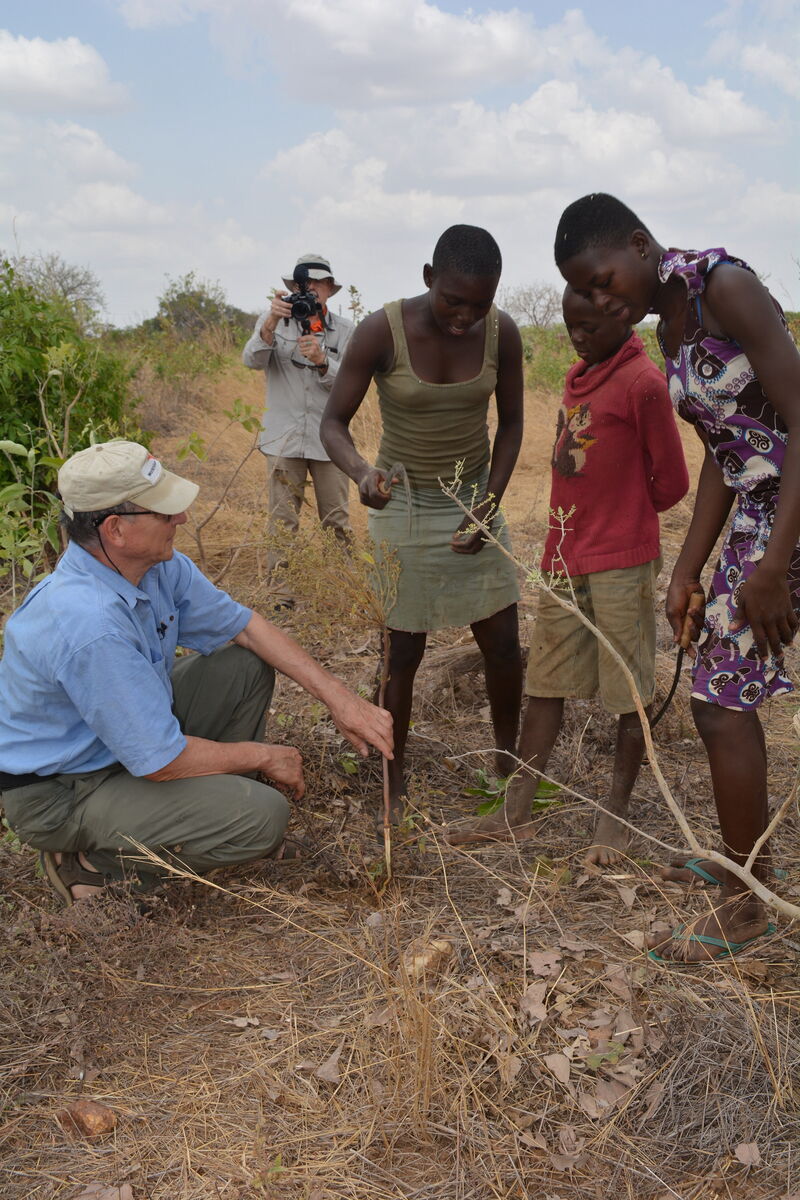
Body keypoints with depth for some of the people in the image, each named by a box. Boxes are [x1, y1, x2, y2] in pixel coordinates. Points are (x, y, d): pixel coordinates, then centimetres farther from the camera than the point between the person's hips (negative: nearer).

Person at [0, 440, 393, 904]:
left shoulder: (159, 565, -9)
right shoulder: (90, 625, -36)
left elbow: (242, 625, 3)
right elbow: (160, 761, -29)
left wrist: (338, 695, -6)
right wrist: (264, 756, -13)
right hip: (61, 792, -8)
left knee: (247, 666, 3)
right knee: (264, 815, -22)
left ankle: (225, 802, 15)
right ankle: (94, 861, -4)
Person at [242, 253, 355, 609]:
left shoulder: (344, 329, 5)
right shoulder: (274, 321, 4)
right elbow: (253, 361, -11)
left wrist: (322, 361, -23)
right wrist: (271, 323, -27)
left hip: (329, 440, 1)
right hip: (284, 439, -1)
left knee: (337, 522, 5)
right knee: (282, 521, 1)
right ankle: (281, 598, 8)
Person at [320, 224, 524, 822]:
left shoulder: (502, 332, -11)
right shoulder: (381, 331, -20)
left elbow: (511, 421, 1)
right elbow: (334, 422, -14)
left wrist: (489, 503, -9)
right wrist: (360, 470, -36)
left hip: (474, 499, 3)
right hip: (403, 505, -3)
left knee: (503, 643, 6)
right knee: (403, 654, 1)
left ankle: (508, 758, 30)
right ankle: (395, 784, 21)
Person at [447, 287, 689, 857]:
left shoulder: (643, 382, -12)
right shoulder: (577, 377, 12)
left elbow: (671, 482, -8)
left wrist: (626, 514, 7)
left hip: (622, 563, -8)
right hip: (565, 558, 8)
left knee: (630, 692, 6)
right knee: (545, 682, 10)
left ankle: (616, 816, 19)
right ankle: (516, 813, 18)